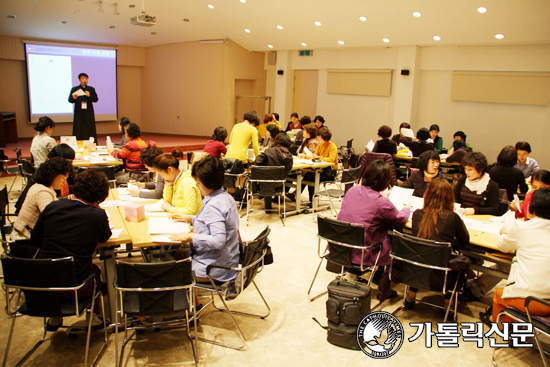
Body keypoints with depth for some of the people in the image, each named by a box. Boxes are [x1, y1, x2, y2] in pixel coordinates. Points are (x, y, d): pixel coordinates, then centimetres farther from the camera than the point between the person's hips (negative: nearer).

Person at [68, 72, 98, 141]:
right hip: (79, 113, -1)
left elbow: (95, 99, 4)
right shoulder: (74, 89, 9)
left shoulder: (91, 89, 13)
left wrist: (89, 96, -15)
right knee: (78, 131, -3)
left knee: (90, 130, 0)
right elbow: (70, 100, 3)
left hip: (89, 113, 1)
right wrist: (73, 98, -20)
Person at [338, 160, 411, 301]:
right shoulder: (382, 203, -19)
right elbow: (400, 220, -1)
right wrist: (406, 209, 20)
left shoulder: (352, 191, -2)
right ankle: (384, 290, 30)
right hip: (363, 255, -6)